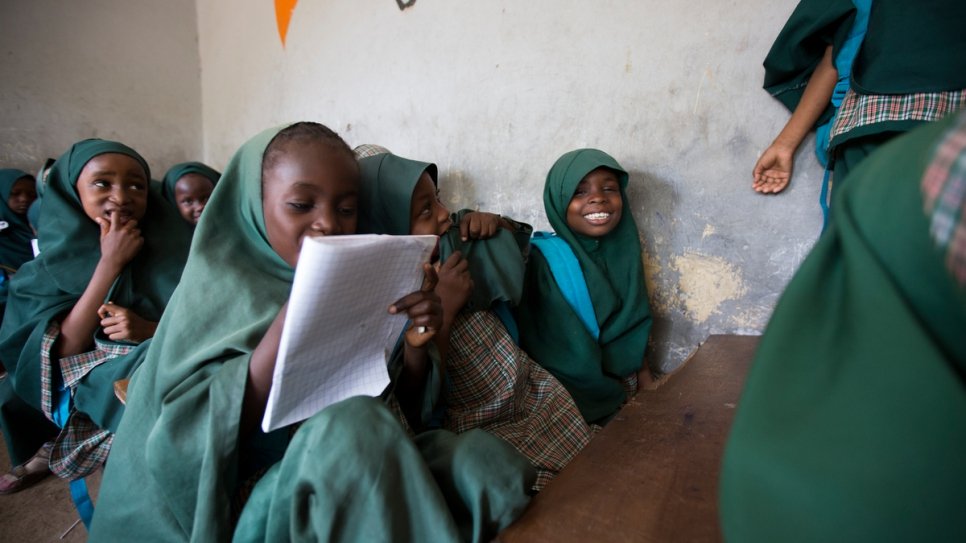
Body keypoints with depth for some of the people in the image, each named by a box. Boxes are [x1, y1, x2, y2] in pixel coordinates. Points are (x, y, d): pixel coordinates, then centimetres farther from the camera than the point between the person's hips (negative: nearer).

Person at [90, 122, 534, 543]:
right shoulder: (216, 287, -3)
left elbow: (404, 418, 8)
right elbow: (184, 444, -14)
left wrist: (415, 347, -13)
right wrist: (291, 321, -26)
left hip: (367, 481, 3)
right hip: (259, 505, -3)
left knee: (485, 458, -23)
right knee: (351, 424, -31)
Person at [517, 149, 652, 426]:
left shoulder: (623, 252, 2)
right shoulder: (545, 262, -18)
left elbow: (634, 328, 9)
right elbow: (571, 358, -18)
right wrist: (618, 397, -10)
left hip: (630, 393, 6)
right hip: (583, 406, -6)